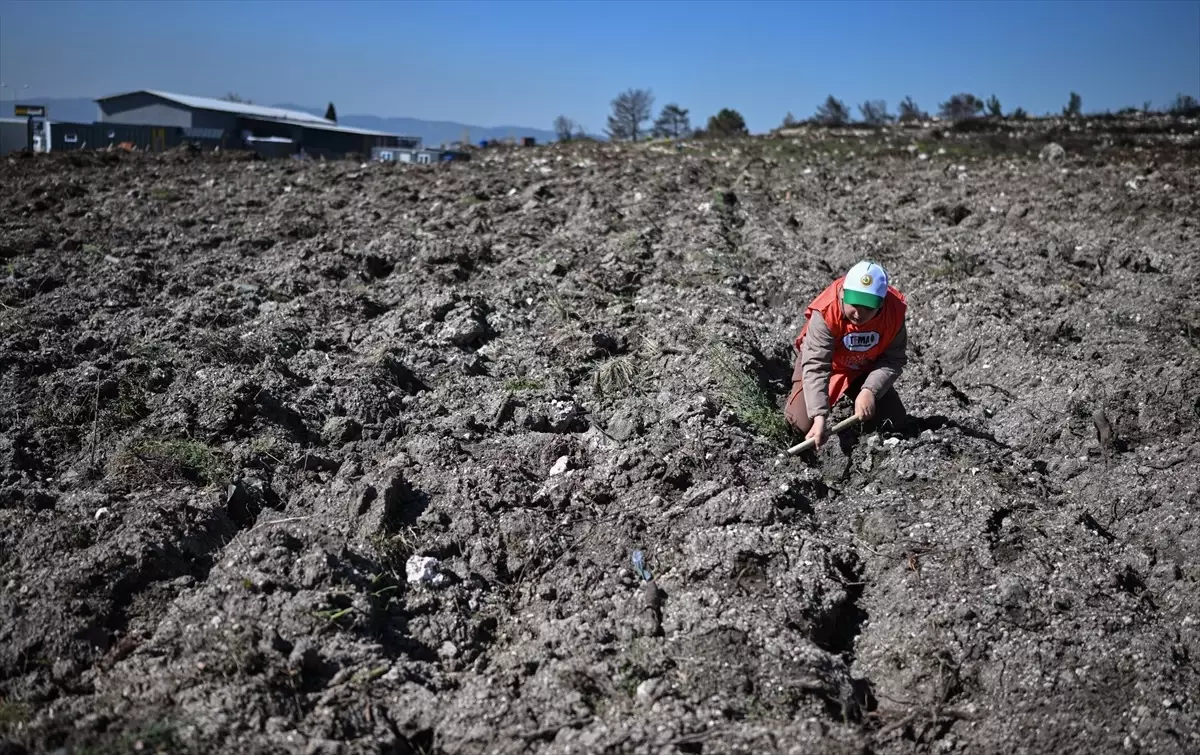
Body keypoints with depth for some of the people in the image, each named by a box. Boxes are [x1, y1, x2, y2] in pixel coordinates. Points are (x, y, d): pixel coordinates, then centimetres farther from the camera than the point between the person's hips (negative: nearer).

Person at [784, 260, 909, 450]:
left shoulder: (895, 311, -27)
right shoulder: (826, 313, -37)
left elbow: (895, 360, -17)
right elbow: (815, 366, -39)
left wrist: (869, 390, -34)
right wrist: (819, 417, -47)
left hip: (866, 370, 3)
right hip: (825, 364, -3)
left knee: (894, 424, -3)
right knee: (803, 423, -18)